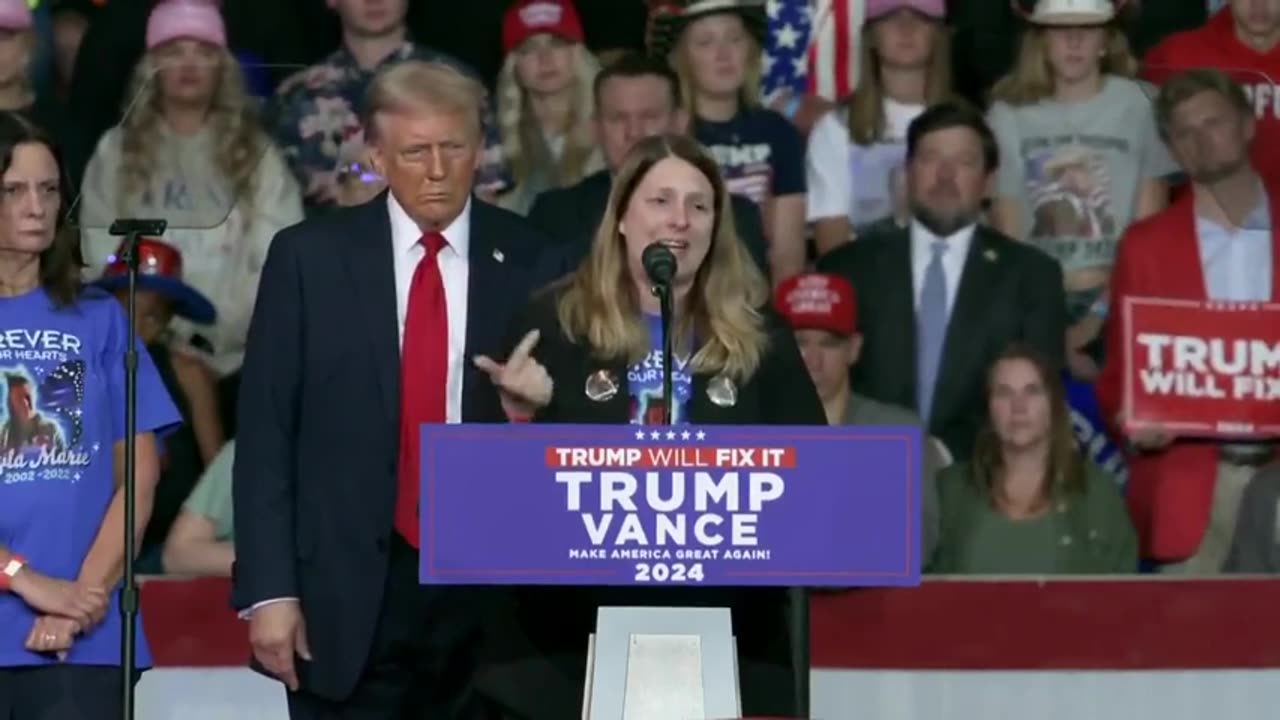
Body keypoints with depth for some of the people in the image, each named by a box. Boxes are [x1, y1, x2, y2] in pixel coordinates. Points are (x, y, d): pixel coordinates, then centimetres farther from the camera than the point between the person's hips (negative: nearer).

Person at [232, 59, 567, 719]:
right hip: (348, 599, -1)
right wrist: (269, 589, -5)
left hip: (488, 597, 1)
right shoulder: (310, 258, 1)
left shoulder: (528, 264, 4)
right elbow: (265, 434, 0)